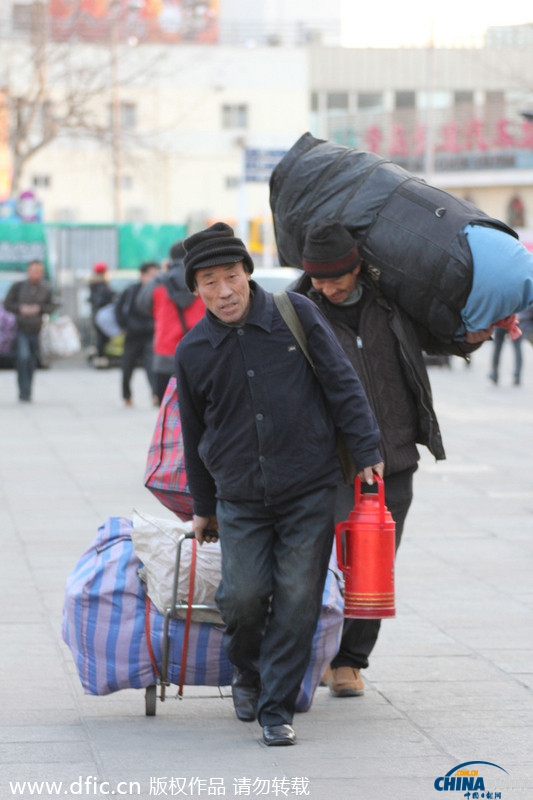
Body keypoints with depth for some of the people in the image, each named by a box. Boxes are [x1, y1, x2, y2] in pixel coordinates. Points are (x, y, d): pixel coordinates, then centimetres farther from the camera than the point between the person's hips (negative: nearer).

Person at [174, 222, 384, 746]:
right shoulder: (193, 353, 0)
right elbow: (195, 435, 13)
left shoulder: (296, 316, -4)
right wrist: (203, 507, 20)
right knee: (243, 595, -11)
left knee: (297, 600, -6)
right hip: (240, 499, 1)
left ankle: (276, 708, 6)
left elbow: (342, 386, 2)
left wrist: (367, 452, -2)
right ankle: (247, 673, 20)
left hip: (310, 491, -1)